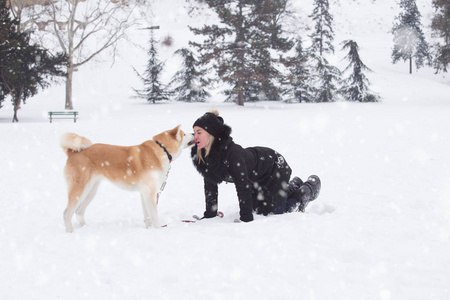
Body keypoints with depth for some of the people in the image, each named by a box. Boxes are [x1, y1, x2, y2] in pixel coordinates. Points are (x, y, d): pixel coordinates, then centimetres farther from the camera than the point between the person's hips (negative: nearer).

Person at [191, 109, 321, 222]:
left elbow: (243, 185, -40)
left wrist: (246, 219, -39)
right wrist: (209, 215, -6)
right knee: (258, 209, 18)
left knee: (275, 210, -2)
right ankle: (293, 186, 38)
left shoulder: (232, 153, -42)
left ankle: (309, 188, 20)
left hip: (276, 168, -8)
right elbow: (210, 184, -7)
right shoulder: (199, 155, -17)